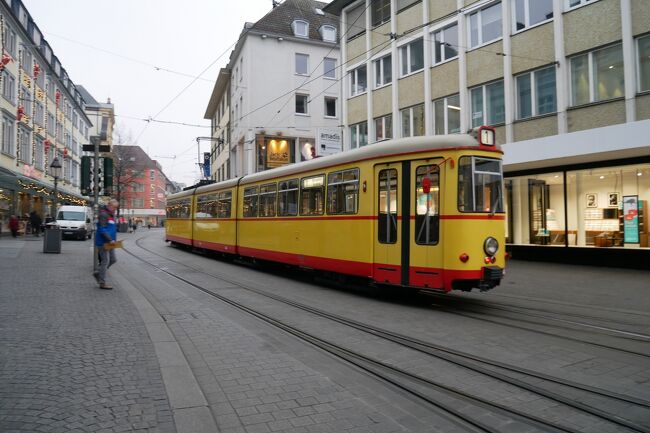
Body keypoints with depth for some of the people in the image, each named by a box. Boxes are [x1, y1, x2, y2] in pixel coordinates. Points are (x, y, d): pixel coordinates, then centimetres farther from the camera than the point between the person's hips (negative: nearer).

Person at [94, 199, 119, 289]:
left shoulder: (111, 214, 17)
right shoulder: (103, 214, -14)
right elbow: (102, 230, -22)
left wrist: (113, 240, 13)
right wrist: (110, 240, -25)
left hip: (109, 242, 10)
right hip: (103, 242, -10)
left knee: (113, 259, 12)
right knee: (105, 261, -5)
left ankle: (98, 274, 26)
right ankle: (102, 283, 2)